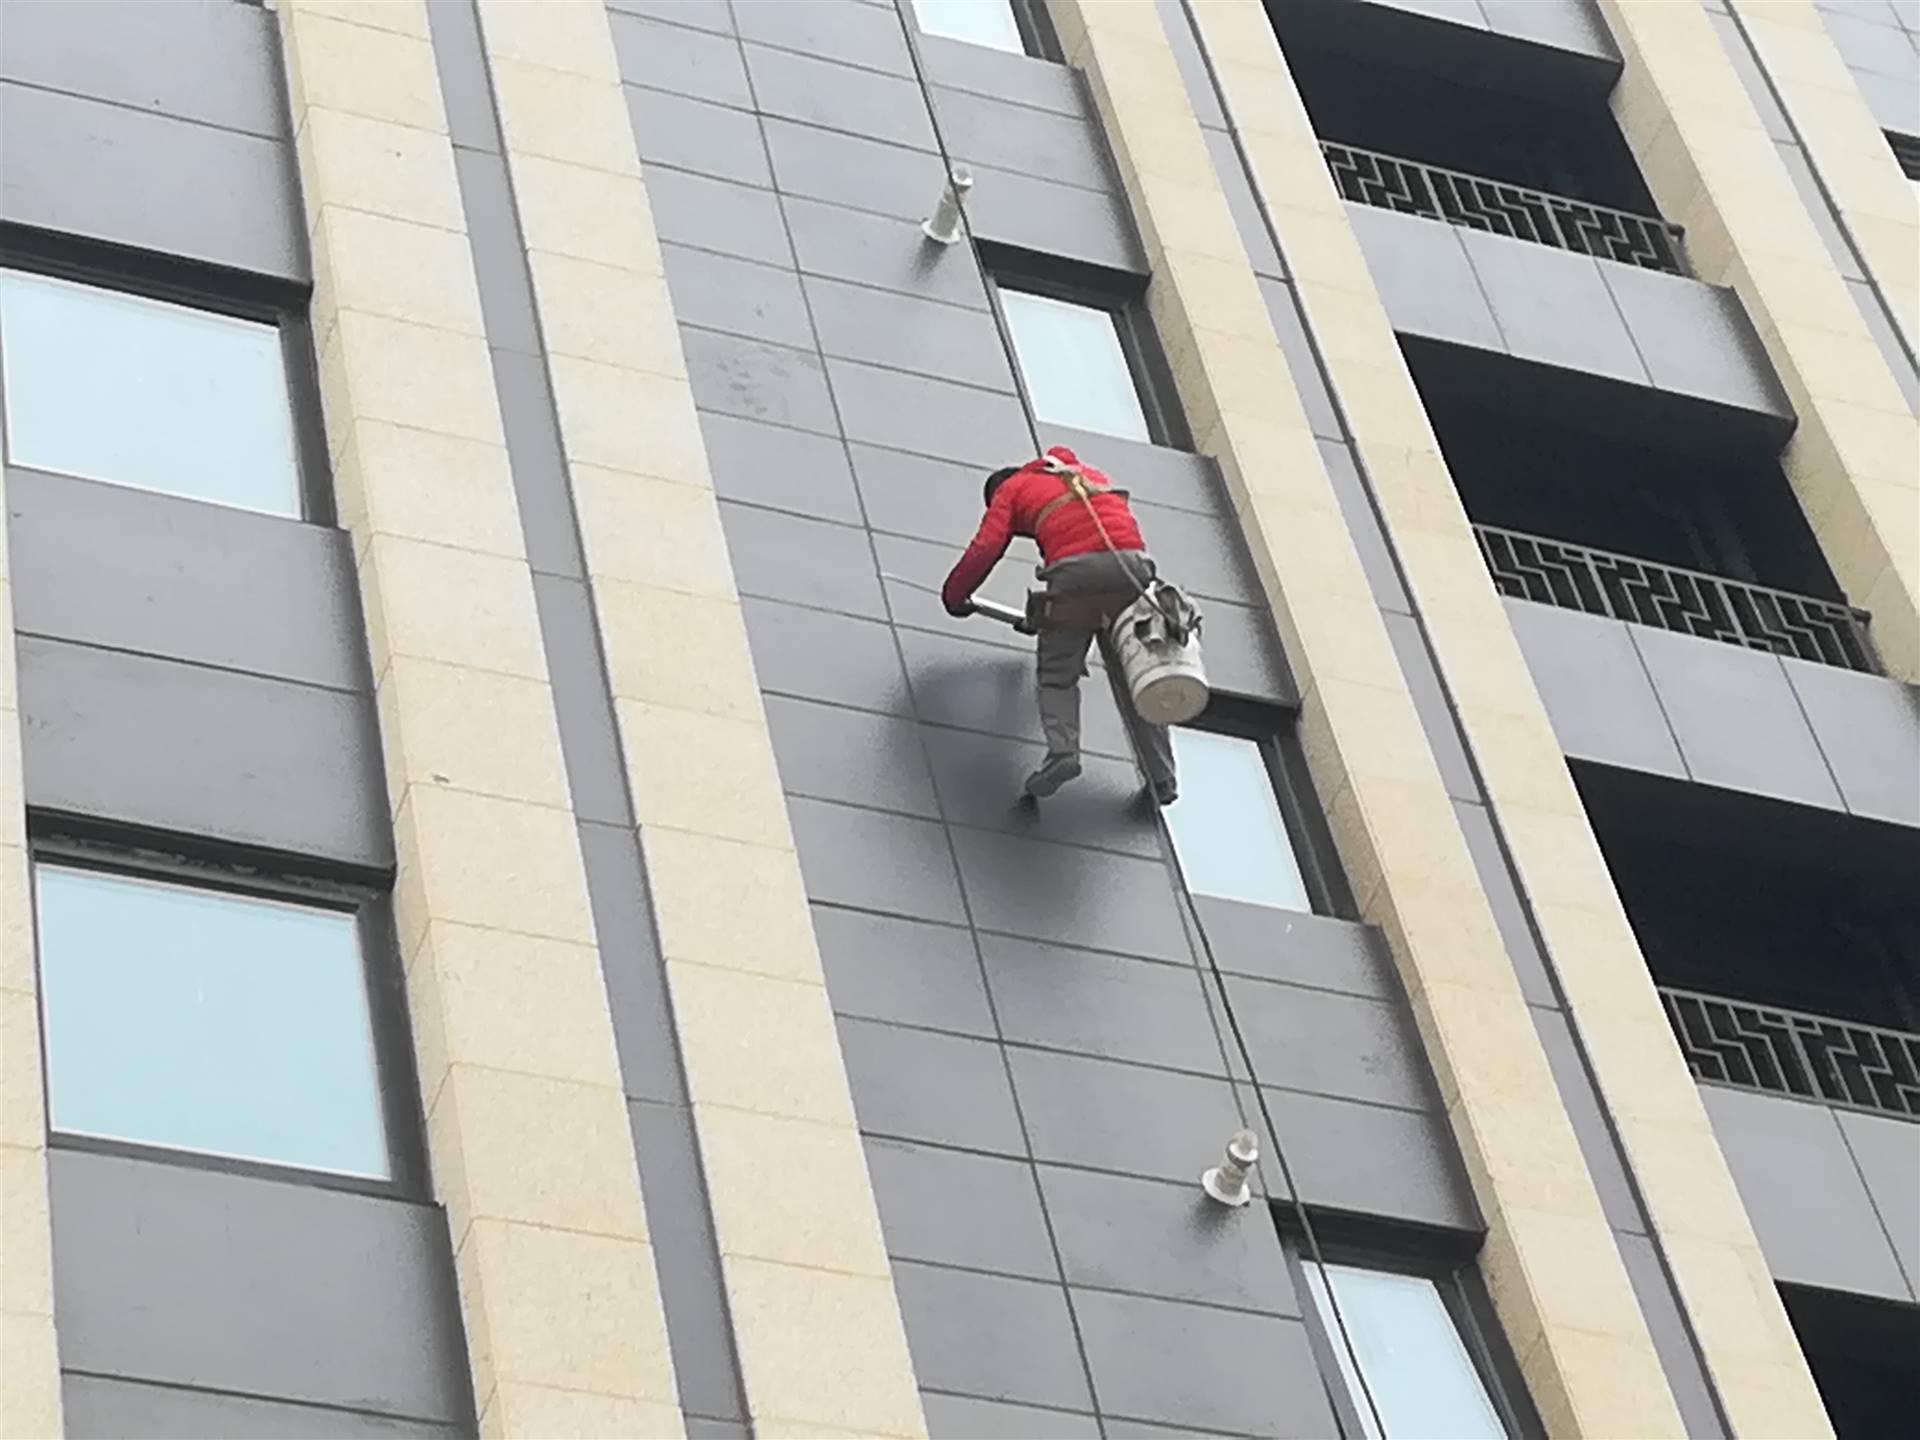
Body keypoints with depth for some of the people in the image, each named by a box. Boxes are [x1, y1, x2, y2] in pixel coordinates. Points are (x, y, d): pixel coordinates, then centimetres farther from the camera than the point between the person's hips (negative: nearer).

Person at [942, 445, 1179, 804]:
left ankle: (1062, 749, -17)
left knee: (1057, 673, 8)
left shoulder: (1011, 489, 22)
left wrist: (953, 594, 22)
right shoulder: (1091, 475, 37)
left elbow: (986, 548, 9)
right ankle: (1163, 778, 6)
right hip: (1132, 562, 4)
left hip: (1074, 567, -4)